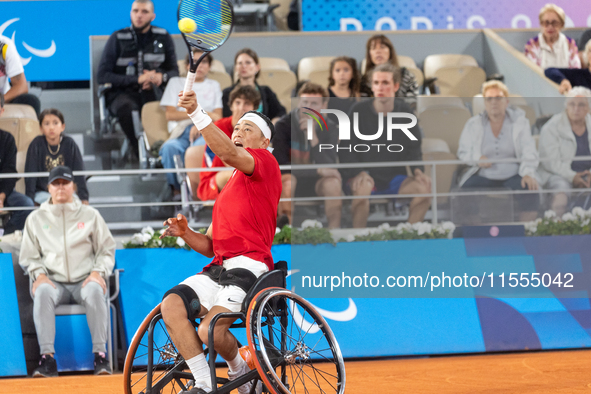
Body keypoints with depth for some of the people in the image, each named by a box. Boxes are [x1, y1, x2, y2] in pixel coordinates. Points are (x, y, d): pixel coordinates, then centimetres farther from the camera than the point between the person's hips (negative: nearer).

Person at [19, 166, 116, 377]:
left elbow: (106, 250, 12)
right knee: (43, 292, -36)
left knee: (94, 290, -37)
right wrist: (39, 274, -6)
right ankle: (47, 358, -41)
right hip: (53, 281, 0)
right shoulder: (36, 218, 18)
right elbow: (29, 256, 14)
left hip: (85, 280, 0)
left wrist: (98, 272, -7)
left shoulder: (90, 215, 16)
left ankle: (100, 355, -38)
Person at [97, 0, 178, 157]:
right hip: (122, 94, -2)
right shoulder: (118, 38, 2)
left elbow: (174, 71, 13)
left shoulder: (163, 38, 10)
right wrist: (137, 79, -16)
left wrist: (162, 77, -14)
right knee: (127, 108, -39)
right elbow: (103, 76, -4)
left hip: (153, 93, 2)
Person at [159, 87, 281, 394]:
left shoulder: (265, 163, 5)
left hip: (248, 267, -8)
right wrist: (185, 233, 7)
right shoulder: (227, 188, 32)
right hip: (218, 269, 8)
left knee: (210, 330, -26)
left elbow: (228, 153, -19)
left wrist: (197, 113, -28)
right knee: (171, 304, -20)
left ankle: (239, 369, 7)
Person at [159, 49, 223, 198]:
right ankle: (176, 189, -28)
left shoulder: (214, 85, 31)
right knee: (170, 147, -39)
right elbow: (170, 114, 12)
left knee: (201, 146, -41)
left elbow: (218, 117, 14)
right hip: (180, 132, 0)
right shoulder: (176, 82, 28)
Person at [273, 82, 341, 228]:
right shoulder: (283, 126, -13)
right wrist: (317, 170, -27)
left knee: (333, 183, -30)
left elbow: (329, 167, -19)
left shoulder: (330, 129, -7)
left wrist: (313, 136, -29)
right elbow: (280, 165, -23)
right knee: (286, 181, -35)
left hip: (316, 183, 2)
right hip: (293, 178, -2)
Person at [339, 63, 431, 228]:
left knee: (424, 187, -24)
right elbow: (345, 150, -5)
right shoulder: (360, 111, -4)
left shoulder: (404, 110, 7)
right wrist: (358, 173, -24)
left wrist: (418, 170, -8)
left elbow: (413, 147, 13)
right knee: (362, 187, -39)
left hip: (393, 178, 4)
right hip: (366, 176, -3)